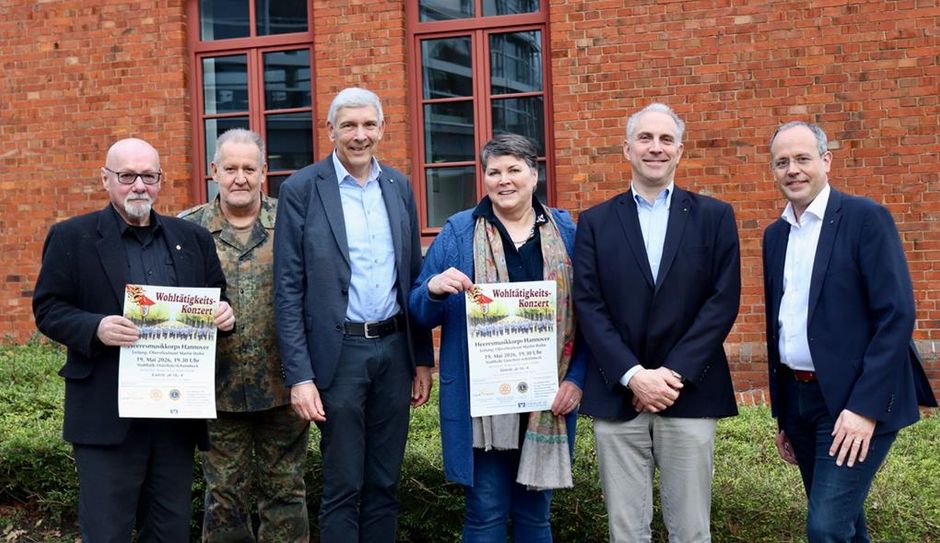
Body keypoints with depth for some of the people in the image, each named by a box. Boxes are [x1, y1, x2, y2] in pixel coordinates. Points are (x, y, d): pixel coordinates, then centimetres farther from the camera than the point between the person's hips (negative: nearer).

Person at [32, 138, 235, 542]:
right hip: (107, 415, -3)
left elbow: (215, 301, 17)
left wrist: (224, 314, -7)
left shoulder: (193, 238, 12)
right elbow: (47, 309, -2)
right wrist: (95, 328, -21)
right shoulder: (72, 237, 1)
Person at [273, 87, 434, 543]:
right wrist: (300, 375, -12)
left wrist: (423, 357, 10)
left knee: (384, 483, 13)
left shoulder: (399, 186, 9)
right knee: (343, 486, 4)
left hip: (395, 347, 4)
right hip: (340, 352, -4)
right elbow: (288, 290, -7)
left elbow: (413, 276, 12)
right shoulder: (301, 189, -5)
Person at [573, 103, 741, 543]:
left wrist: (674, 372, -12)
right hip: (617, 395, 1)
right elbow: (588, 306, -1)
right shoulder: (595, 222, 7)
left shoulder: (714, 216, 6)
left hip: (689, 393, 0)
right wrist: (633, 375, -12)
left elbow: (723, 301, -3)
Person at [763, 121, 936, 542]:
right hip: (798, 398, 6)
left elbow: (897, 316, -15)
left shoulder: (865, 218, -9)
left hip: (856, 402, -6)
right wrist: (781, 413, 16)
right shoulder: (775, 235, 11)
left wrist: (865, 407, -20)